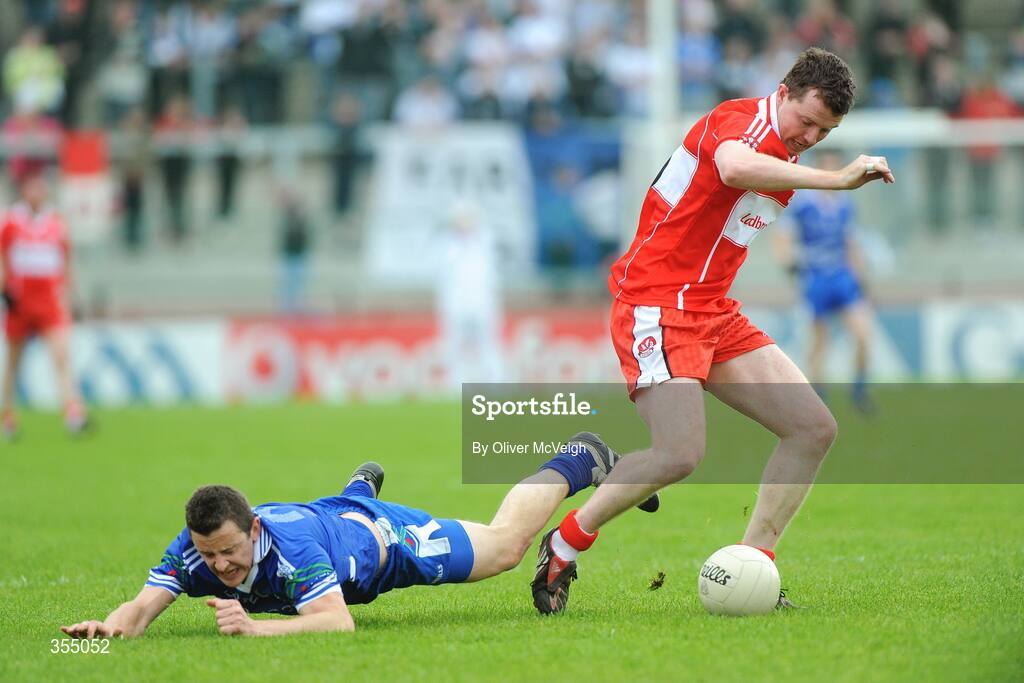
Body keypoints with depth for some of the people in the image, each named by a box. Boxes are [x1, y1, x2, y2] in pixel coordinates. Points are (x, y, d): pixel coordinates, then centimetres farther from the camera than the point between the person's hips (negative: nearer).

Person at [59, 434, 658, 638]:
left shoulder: (287, 544, -48)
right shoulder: (193, 550, -36)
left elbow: (340, 623, -56)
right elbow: (143, 607, -40)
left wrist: (257, 628, -68)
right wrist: (114, 625, -64)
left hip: (387, 540, -4)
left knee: (506, 542, 19)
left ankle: (581, 461, 41)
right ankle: (362, 485, 75)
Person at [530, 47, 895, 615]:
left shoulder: (785, 158, 16)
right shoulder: (742, 120, -13)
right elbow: (734, 166, -39)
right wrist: (836, 180, -39)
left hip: (715, 313, 10)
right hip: (656, 307, -10)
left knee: (814, 428, 0)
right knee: (680, 454, -24)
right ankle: (565, 543, -2)